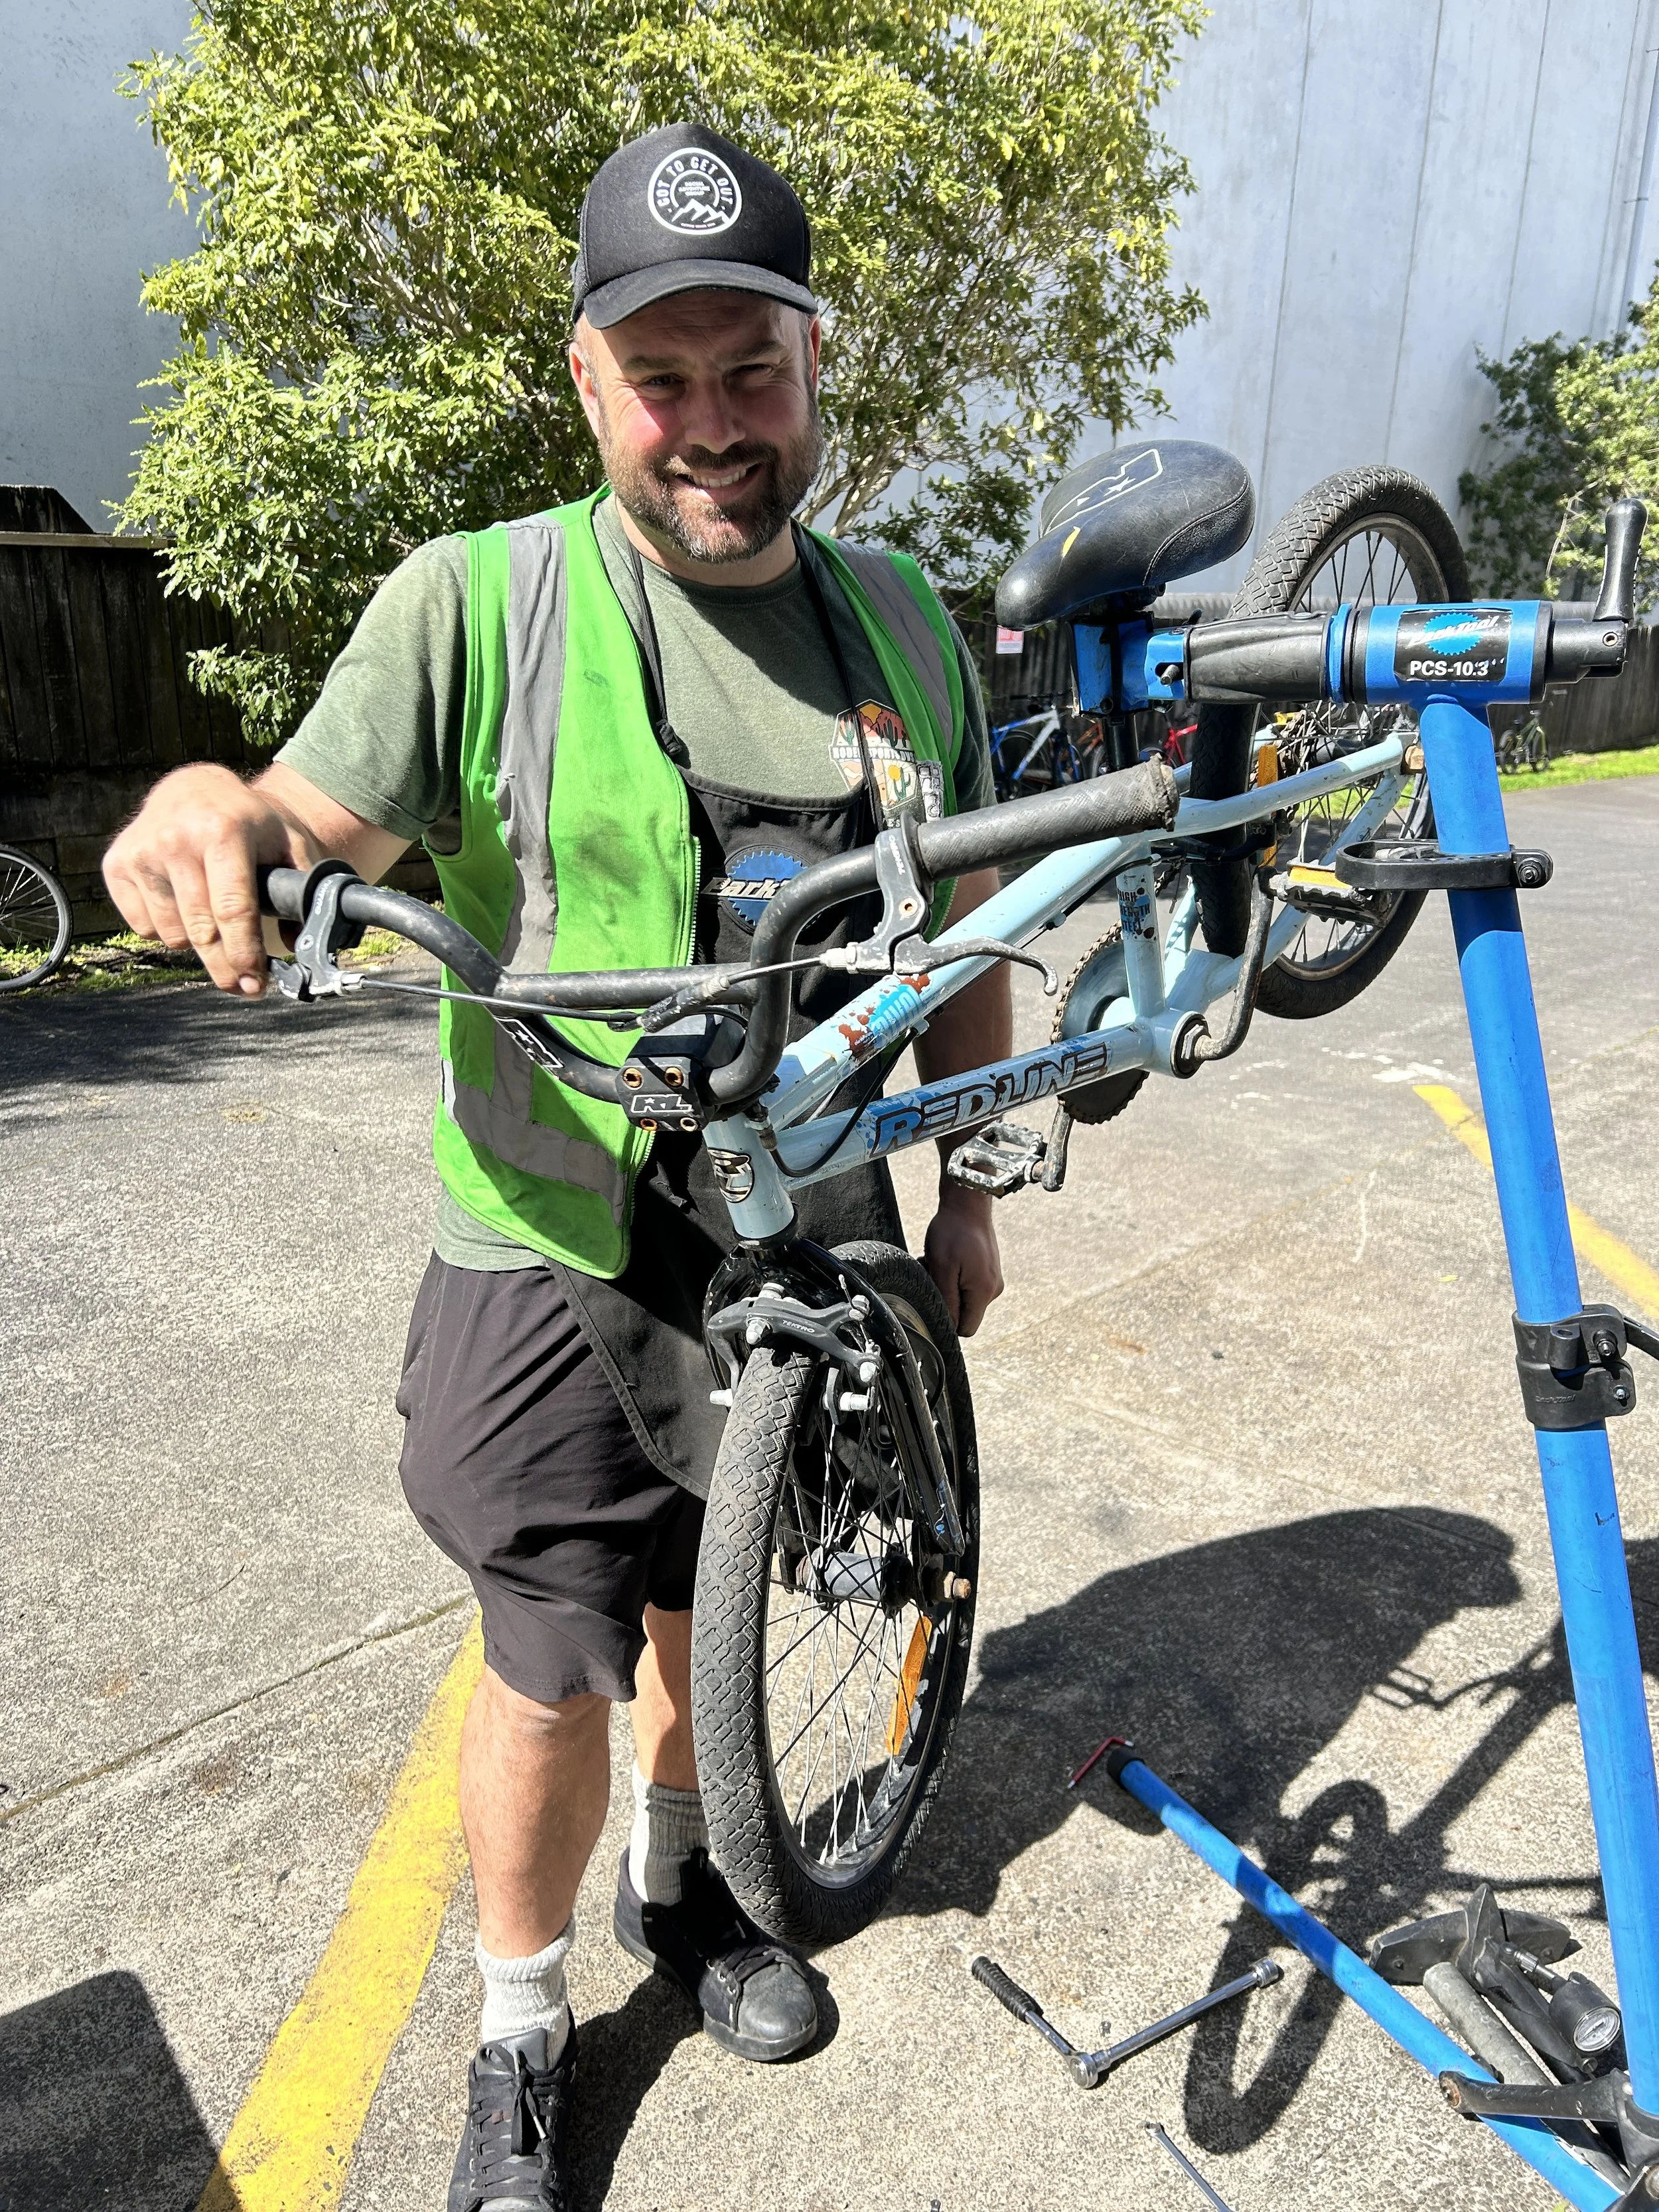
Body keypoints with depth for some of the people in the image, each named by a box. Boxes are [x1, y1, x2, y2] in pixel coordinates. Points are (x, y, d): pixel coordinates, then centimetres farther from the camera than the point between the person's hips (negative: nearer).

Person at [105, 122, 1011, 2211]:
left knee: (703, 1602, 23)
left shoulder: (901, 622, 3)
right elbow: (312, 830, -13)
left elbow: (961, 934, 10)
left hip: (808, 1250, 4)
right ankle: (522, 2037, 36)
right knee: (553, 1667, 7)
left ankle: (680, 1885, 52)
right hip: (560, 1263, -3)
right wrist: (206, 807, -38)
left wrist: (967, 1192, 11)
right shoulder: (476, 601, -9)